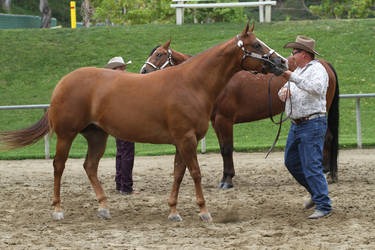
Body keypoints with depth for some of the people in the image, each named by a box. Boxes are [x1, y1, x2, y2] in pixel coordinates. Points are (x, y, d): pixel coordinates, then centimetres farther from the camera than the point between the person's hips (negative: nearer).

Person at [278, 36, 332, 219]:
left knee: (311, 166, -12)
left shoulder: (317, 70, -11)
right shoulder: (298, 71, 17)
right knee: (291, 162, 16)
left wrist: (293, 78, -33)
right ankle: (317, 193, 30)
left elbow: (316, 88, -32)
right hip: (296, 125, 10)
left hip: (312, 125, -10)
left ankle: (323, 206, -8)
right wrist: (284, 90, -2)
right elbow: (284, 94, 23)